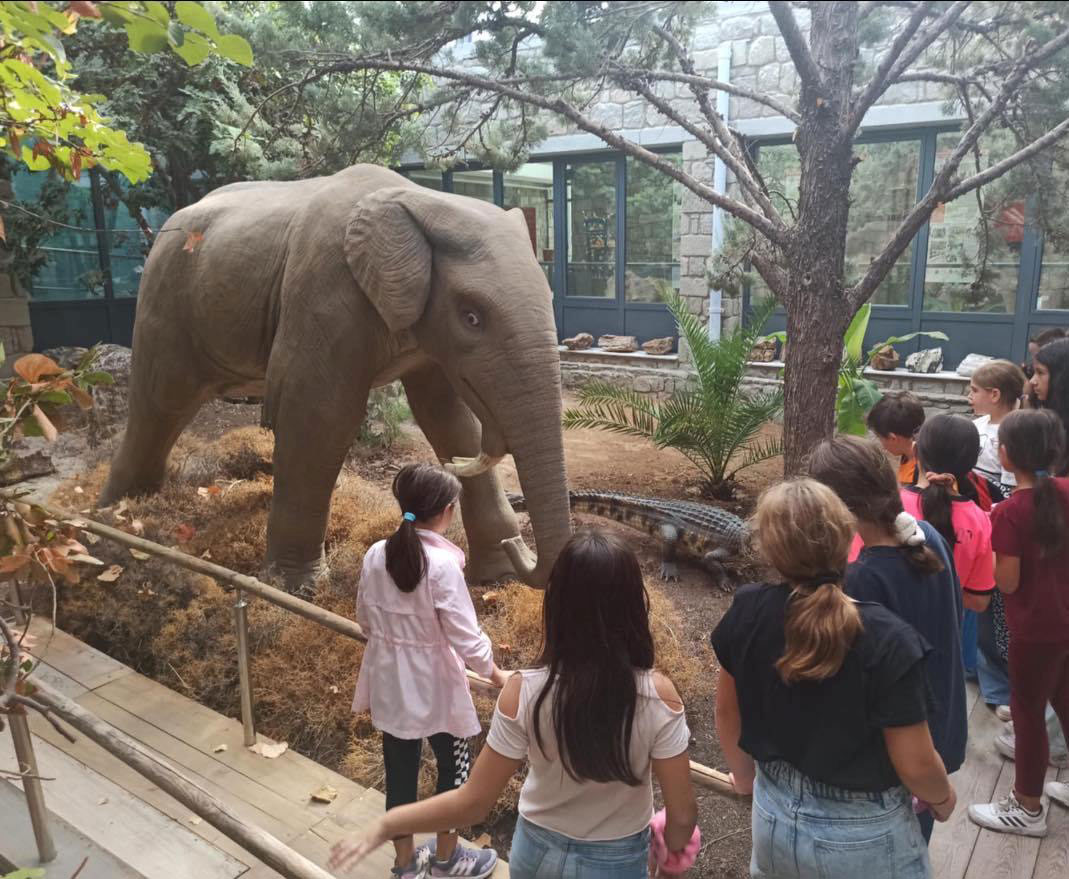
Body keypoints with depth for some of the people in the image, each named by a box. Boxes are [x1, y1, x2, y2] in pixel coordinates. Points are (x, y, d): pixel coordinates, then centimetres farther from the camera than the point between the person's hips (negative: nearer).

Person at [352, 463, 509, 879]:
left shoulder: (375, 555, -7)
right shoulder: (442, 563, -24)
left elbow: (365, 618, 6)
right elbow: (467, 637, -20)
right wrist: (497, 674, -4)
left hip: (389, 681, 5)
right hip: (433, 684, -5)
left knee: (400, 770, 19)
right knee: (454, 767, 19)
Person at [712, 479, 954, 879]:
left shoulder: (748, 613, -18)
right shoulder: (887, 641, -29)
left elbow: (727, 713, -3)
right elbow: (916, 765, -18)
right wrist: (943, 798, 5)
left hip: (776, 814, 3)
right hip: (864, 833, -2)